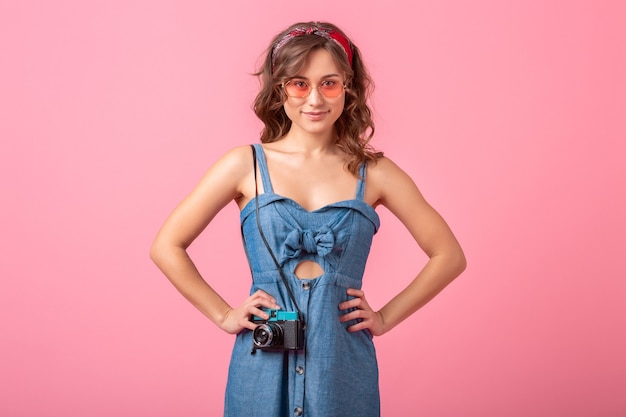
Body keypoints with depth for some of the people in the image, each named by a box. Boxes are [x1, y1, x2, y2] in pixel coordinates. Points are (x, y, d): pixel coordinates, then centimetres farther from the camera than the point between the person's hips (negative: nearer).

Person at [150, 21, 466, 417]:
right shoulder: (246, 165, -1)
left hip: (343, 367, 1)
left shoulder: (373, 172, 0)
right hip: (264, 366, 0)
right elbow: (167, 246, 2)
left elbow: (449, 255, 6)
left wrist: (386, 317, 1)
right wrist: (223, 316, 0)